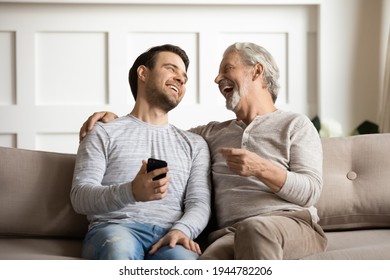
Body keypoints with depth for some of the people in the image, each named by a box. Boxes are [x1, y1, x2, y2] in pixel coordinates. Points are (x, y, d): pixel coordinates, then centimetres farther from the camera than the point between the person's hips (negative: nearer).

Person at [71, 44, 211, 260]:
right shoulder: (103, 134, 15)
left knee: (181, 256, -37)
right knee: (120, 247, -40)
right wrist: (131, 192, -20)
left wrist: (180, 230, -13)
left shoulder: (194, 144, 25)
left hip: (168, 235, 2)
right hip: (115, 229, -1)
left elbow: (199, 203, 12)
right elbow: (80, 196, 1)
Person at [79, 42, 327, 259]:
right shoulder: (213, 133, 27)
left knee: (254, 228, -40)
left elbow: (311, 192, 2)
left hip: (293, 225, -2)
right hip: (230, 233, 2)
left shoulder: (295, 124, 14)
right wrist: (116, 119, 17)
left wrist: (262, 169, -13)